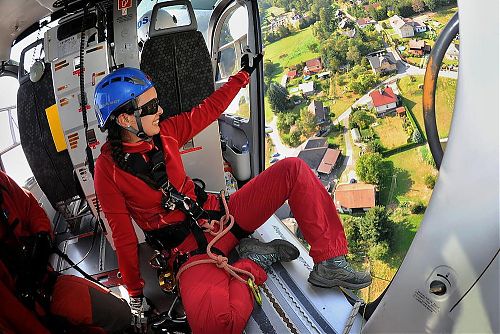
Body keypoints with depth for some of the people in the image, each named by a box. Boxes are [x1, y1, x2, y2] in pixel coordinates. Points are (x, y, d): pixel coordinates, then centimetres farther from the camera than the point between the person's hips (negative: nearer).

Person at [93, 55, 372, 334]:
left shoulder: (164, 133, 3)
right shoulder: (109, 168, -10)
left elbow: (210, 109, 18)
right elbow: (123, 236, -4)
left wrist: (244, 74, 28)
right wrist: (136, 295, 1)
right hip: (192, 247, -5)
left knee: (293, 169, -8)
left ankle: (329, 263, -10)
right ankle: (253, 263, -8)